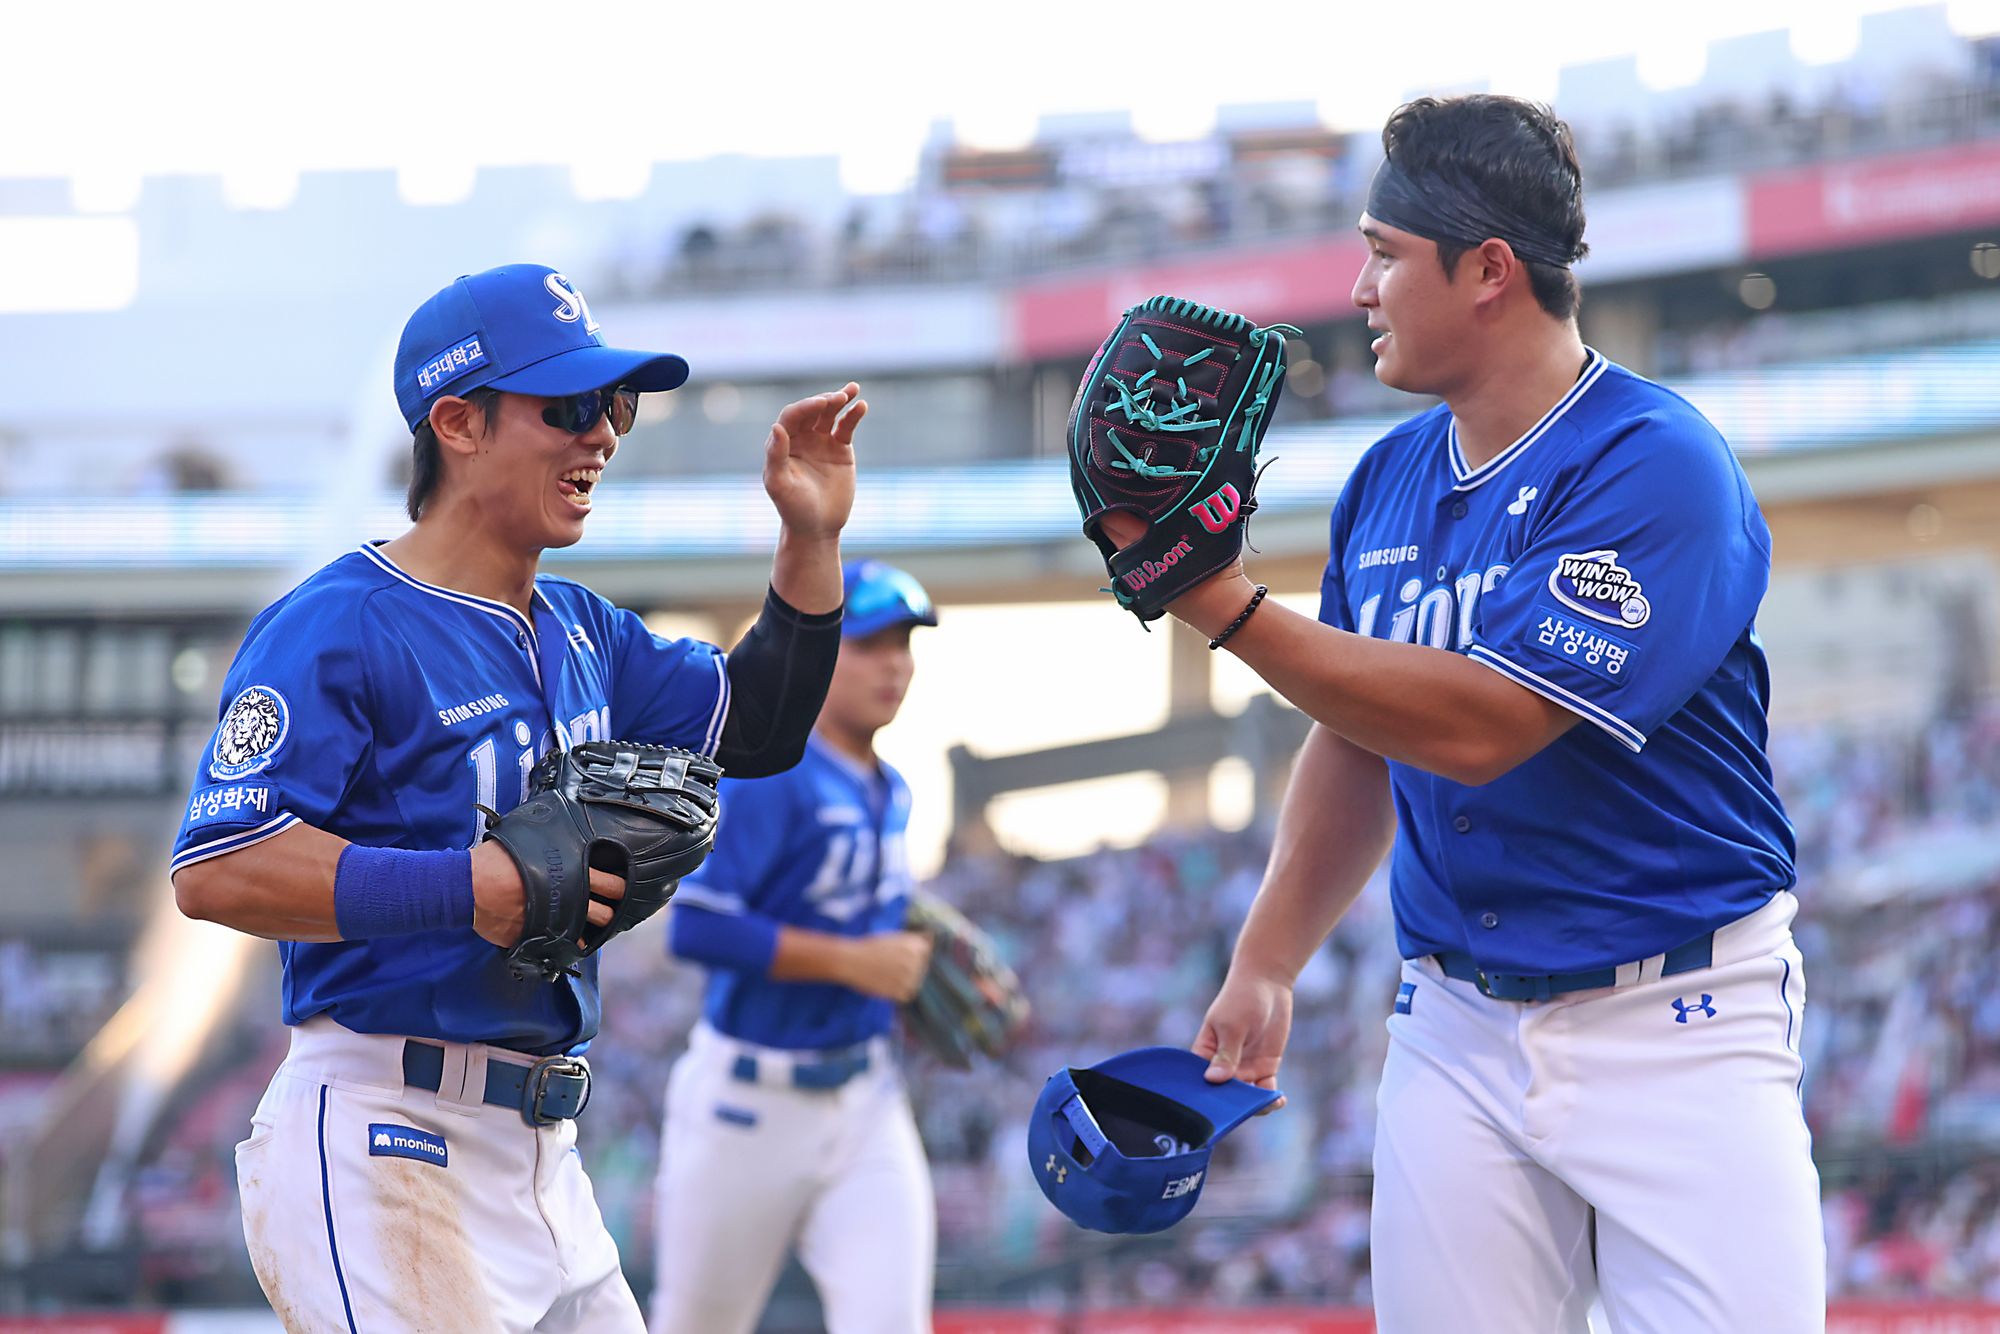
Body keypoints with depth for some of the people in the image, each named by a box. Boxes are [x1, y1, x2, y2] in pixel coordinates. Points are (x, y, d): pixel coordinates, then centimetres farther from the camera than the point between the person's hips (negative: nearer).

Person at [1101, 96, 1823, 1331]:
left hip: (1675, 1030, -6)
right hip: (1457, 1031, 6)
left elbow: (1475, 727, -24)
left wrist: (1223, 601, -23)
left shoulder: (1655, 466, -15)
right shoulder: (1388, 482, 9)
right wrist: (1266, 965, 10)